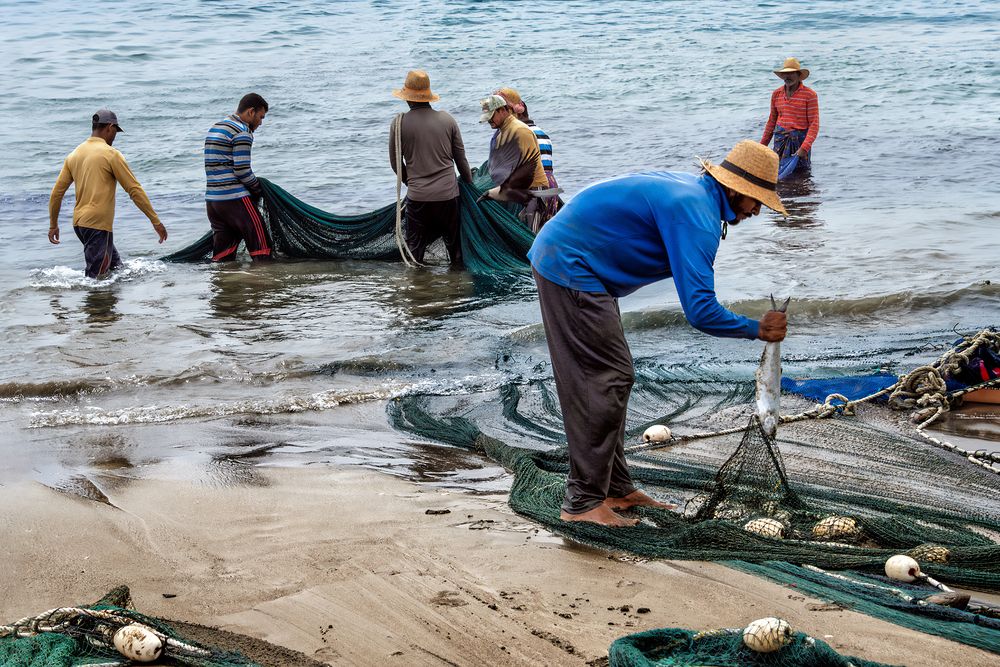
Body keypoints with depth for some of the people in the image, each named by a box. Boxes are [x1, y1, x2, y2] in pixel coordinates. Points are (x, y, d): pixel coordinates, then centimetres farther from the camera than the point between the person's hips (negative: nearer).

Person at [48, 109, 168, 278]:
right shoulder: (111, 154, -8)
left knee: (116, 268, 17)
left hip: (79, 223, 8)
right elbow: (134, 190, -9)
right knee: (96, 277, -6)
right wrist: (156, 221, -6)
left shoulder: (74, 155, 12)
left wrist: (53, 225, 23)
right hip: (99, 224, -8)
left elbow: (57, 192, 13)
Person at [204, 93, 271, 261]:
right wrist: (258, 189, 1)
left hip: (212, 198, 8)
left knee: (222, 255, 9)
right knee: (260, 242, -2)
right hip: (235, 198, -8)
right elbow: (242, 170, -15)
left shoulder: (214, 128, 19)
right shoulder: (242, 132, -9)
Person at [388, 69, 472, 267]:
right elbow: (461, 158, 7)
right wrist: (469, 183, 22)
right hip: (448, 193, 2)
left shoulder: (399, 123, -6)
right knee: (454, 241, 16)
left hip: (418, 196, -2)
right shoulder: (447, 119, 1)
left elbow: (395, 162, 4)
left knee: (415, 243, 9)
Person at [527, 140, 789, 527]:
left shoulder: (688, 188, 10)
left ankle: (616, 489, 20)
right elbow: (700, 311, -26)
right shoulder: (697, 217, -21)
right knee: (604, 381, -8)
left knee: (615, 379, 14)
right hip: (570, 267, -11)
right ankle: (583, 502, -3)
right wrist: (757, 329, -12)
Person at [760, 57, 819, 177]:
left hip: (800, 140, -4)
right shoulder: (776, 94, 8)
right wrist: (762, 145, 15)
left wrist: (804, 148, -21)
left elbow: (814, 124, -11)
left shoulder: (810, 95, -7)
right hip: (780, 139, 4)